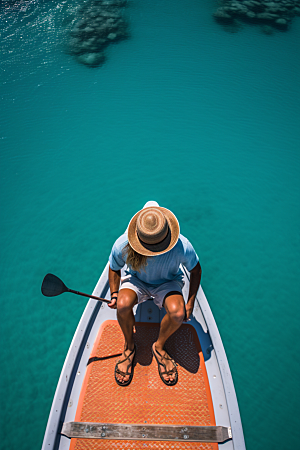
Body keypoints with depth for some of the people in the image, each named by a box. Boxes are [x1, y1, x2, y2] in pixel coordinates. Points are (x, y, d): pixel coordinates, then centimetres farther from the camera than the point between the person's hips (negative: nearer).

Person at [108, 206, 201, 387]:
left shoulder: (182, 246, -31)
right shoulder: (122, 245, -28)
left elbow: (196, 270, -9)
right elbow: (114, 268, -4)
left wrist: (191, 302, -11)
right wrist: (114, 294, -16)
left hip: (167, 282, 0)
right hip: (136, 280, 1)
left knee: (178, 313, -32)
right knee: (123, 305, -32)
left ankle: (159, 346, 4)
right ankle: (129, 346, 3)